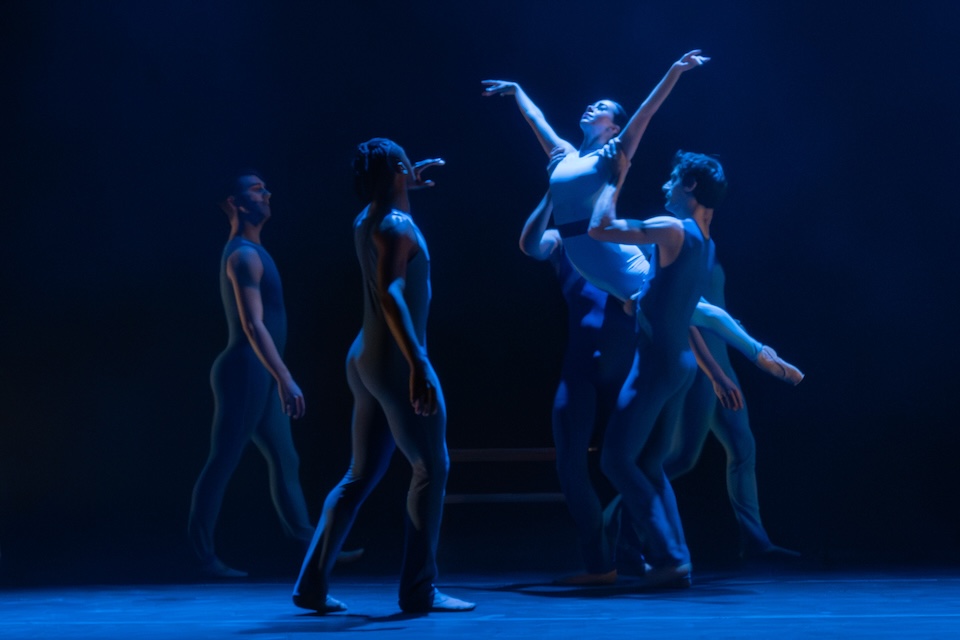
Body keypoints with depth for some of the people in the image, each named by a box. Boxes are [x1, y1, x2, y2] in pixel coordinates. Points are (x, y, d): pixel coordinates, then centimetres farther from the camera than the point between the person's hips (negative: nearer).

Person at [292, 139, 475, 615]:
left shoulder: (366, 221, 13)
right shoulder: (396, 225, -14)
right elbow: (389, 295, -28)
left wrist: (409, 187, 31)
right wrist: (418, 364, -34)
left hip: (368, 360, 9)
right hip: (396, 361, -9)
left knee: (360, 477, 11)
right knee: (431, 468, -4)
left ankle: (312, 584, 9)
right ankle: (419, 589, -5)